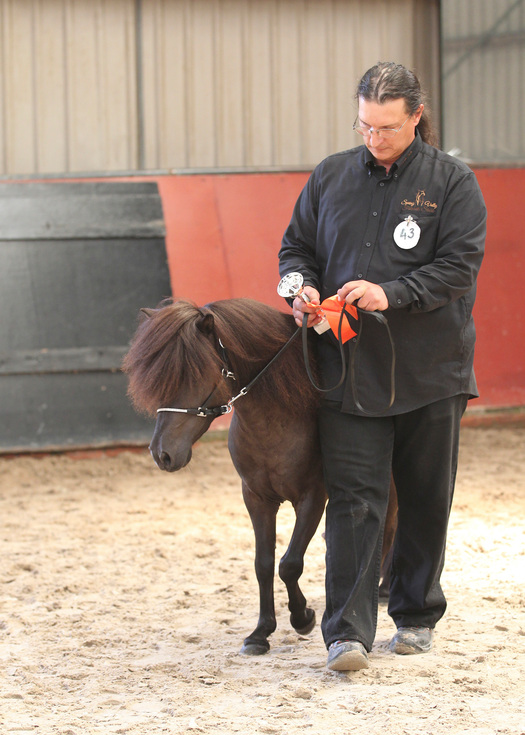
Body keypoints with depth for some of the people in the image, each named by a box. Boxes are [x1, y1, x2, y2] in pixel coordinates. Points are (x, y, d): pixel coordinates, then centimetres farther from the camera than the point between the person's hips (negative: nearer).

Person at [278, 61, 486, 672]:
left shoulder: (453, 182, -2)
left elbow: (459, 266, -10)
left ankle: (416, 617, 26)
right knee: (353, 497, -7)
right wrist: (303, 288, -7)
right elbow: (296, 246, 15)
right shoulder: (331, 177, 8)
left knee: (425, 500, 10)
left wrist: (392, 293, -23)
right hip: (349, 365, 1)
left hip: (429, 368, -1)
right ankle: (347, 632, -11)